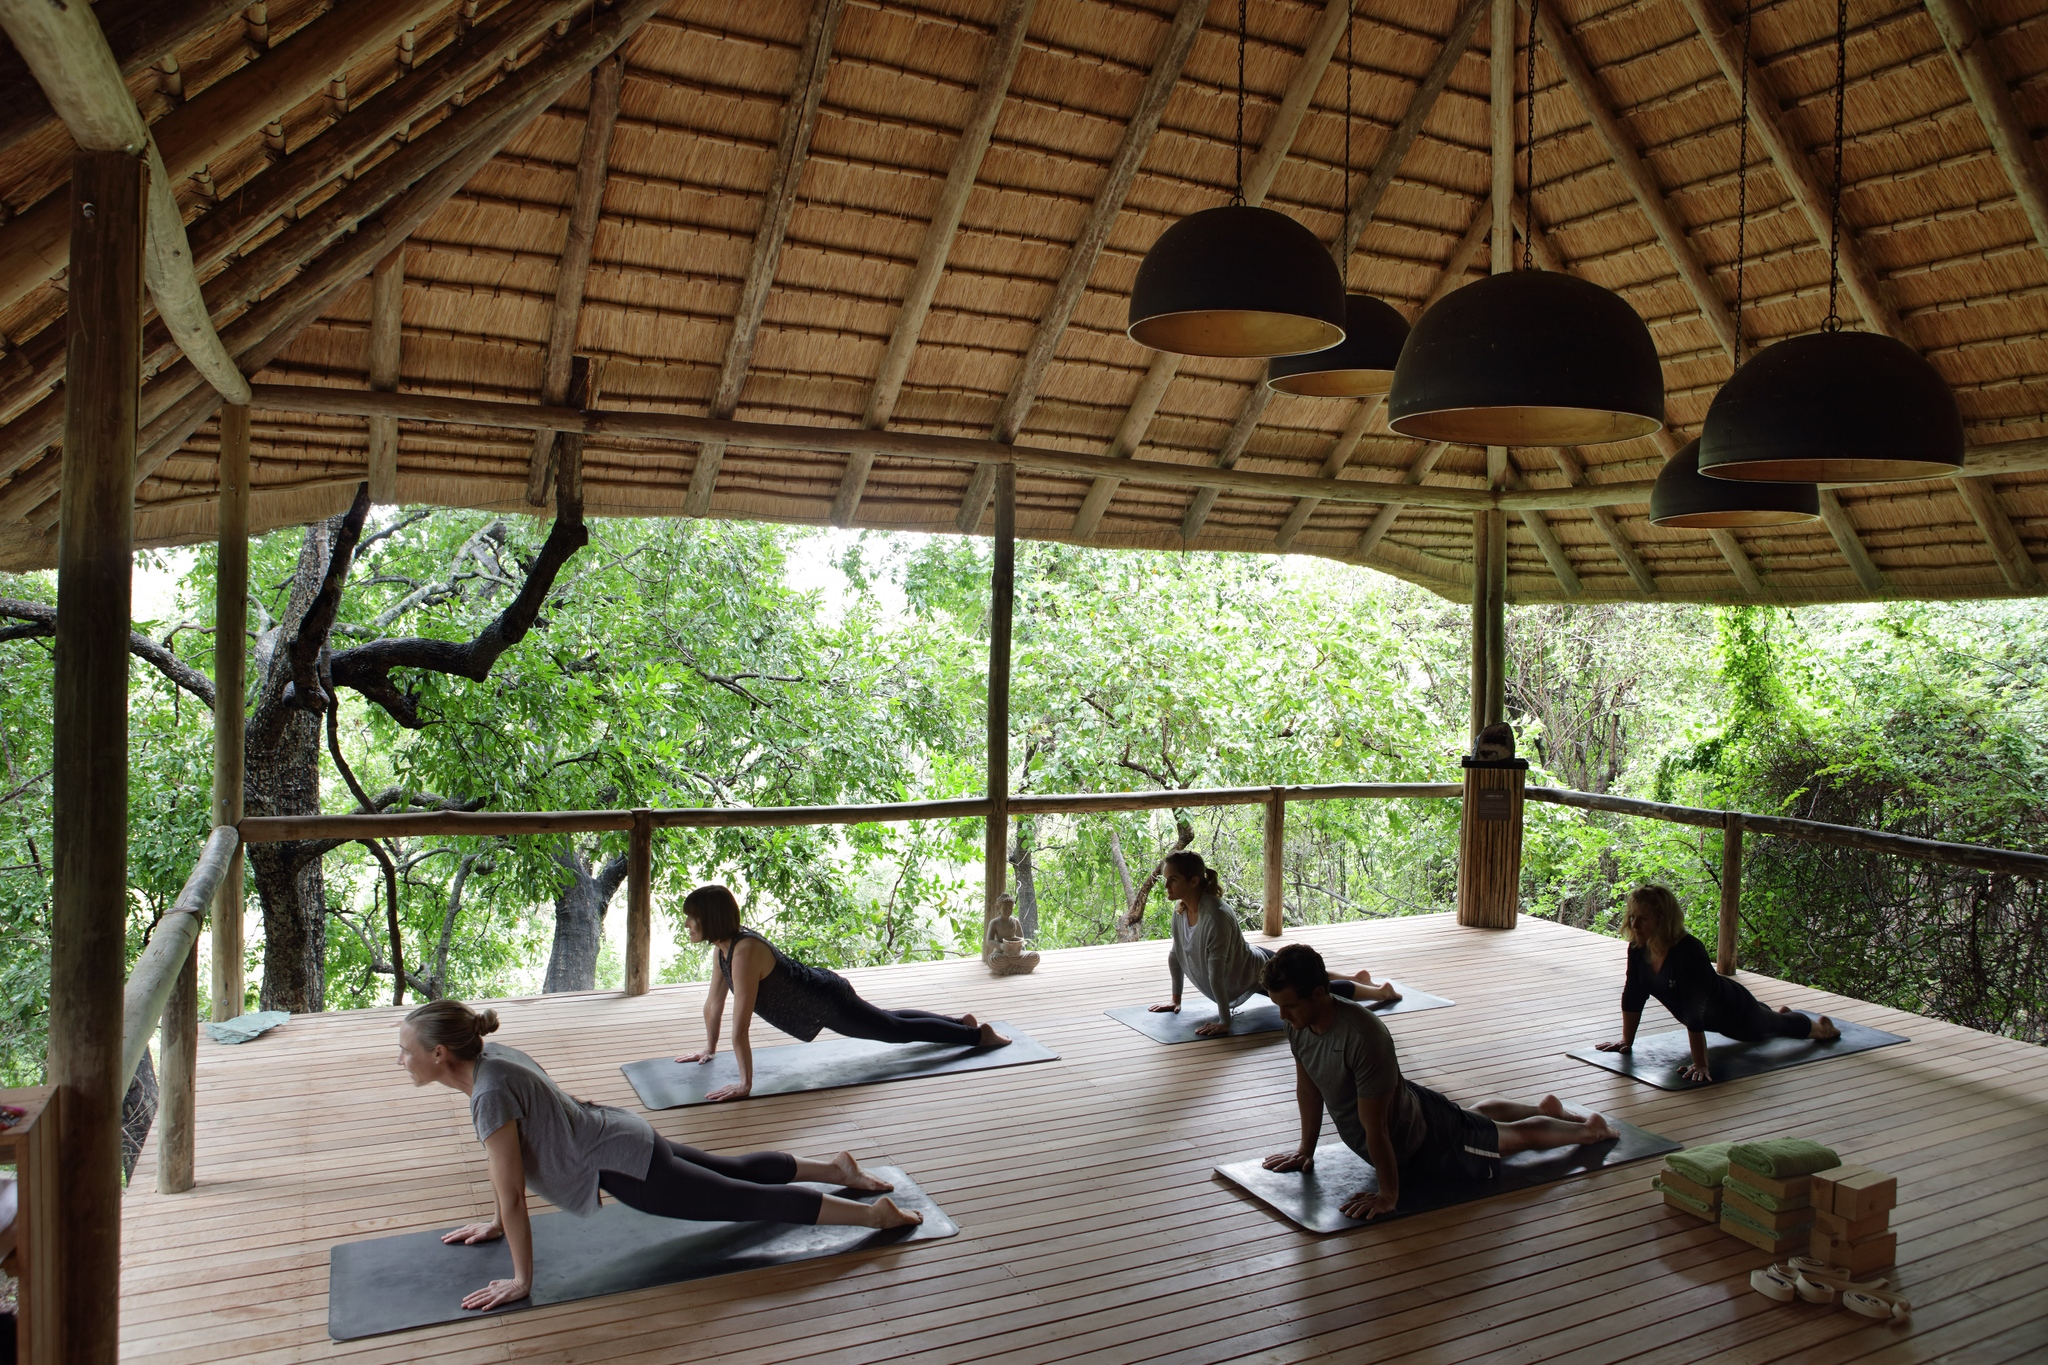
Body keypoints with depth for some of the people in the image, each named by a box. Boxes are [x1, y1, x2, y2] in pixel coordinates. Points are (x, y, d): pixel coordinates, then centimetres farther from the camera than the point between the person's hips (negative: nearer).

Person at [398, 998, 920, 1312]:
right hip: (624, 1134, 9)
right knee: (734, 1169, 25)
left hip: (628, 1168, -9)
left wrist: (521, 1281, -14)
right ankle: (835, 1166, 40)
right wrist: (498, 1224, 21)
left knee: (749, 1200, 0)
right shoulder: (490, 1055, 0)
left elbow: (511, 1194, -23)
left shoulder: (490, 1092, -28)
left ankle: (876, 1212, 7)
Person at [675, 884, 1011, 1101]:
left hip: (830, 1003, -8)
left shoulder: (745, 952, -34)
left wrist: (745, 1084, -33)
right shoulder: (722, 946, -7)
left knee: (900, 1030, 10)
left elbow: (740, 1026, -35)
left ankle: (978, 1034, 25)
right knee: (889, 1022, 28)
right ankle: (959, 1020, 45)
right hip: (817, 994, 8)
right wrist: (709, 1049, 15)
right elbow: (714, 1000, 8)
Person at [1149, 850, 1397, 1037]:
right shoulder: (1180, 910, -15)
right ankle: (1357, 977, 57)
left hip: (1261, 973, -8)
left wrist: (1224, 1022, -32)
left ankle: (1382, 991, 38)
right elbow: (1176, 955, -1)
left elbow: (1216, 973, -36)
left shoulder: (1216, 916, -39)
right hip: (1250, 963, 8)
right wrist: (1176, 999, 4)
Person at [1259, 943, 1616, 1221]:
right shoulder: (1299, 1025, -20)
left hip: (1421, 1146, -7)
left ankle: (1591, 1128, 47)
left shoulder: (1363, 1037, -44)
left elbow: (1375, 1129, -35)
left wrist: (1388, 1195, -27)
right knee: (1475, 1114, 35)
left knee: (1515, 1136, 20)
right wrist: (1306, 1150, 5)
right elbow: (1308, 1088, -2)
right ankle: (1547, 1108, 61)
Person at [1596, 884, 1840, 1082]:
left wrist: (1700, 1066, -44)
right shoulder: (1638, 949, -24)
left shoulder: (1689, 952, -44)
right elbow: (1633, 995, -14)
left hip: (1732, 1011, -7)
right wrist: (1627, 1041, -10)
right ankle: (1779, 1011, 70)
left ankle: (1822, 1028, 55)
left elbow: (1695, 1012, -45)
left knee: (1773, 1026, 25)